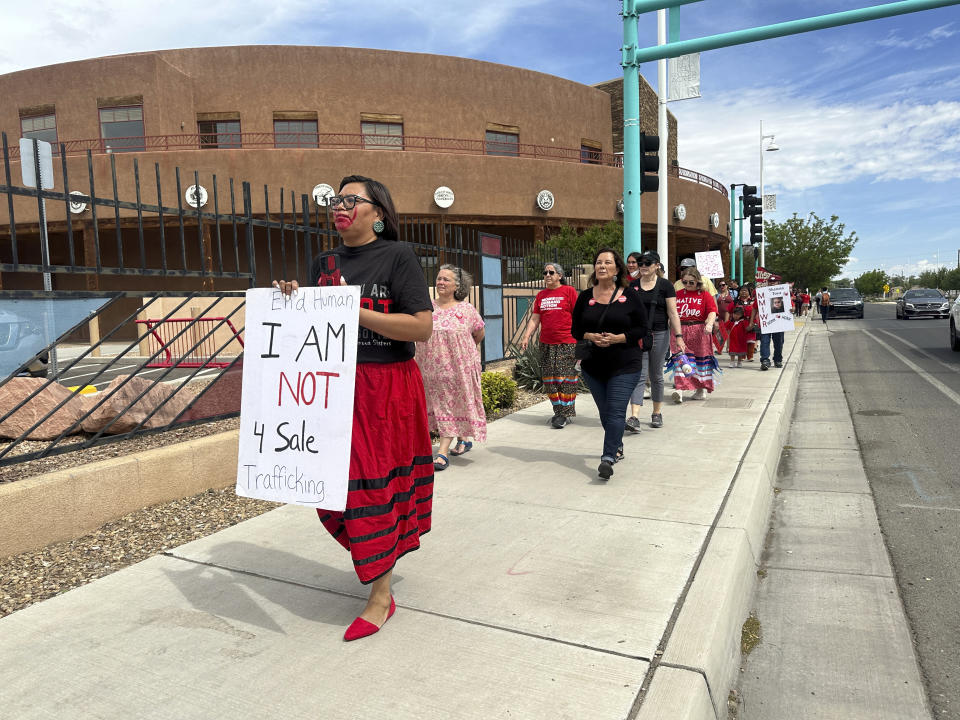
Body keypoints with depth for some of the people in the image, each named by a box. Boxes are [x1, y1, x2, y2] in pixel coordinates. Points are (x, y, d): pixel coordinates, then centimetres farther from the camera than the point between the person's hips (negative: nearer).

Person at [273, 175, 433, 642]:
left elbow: (422, 326, -15)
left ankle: (381, 596, 11)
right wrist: (298, 304, -1)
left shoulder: (396, 256, -5)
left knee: (377, 483, -2)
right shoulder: (323, 264, 13)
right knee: (341, 480, 9)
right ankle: (380, 559, 35)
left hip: (387, 388, -6)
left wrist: (356, 312, -19)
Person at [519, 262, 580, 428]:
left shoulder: (569, 291, 0)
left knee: (566, 378, -6)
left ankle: (565, 413, 2)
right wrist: (526, 337, 3)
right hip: (546, 343, 5)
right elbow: (534, 319, 14)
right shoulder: (541, 295, 14)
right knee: (549, 380, 6)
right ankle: (558, 411, 18)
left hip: (567, 343, -5)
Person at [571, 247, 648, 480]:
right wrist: (591, 336, -13)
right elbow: (576, 330, 7)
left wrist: (617, 338, -17)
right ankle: (617, 446, 36)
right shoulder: (585, 297, 6)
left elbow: (641, 329, -2)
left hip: (624, 365, -3)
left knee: (615, 412, -11)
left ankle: (607, 458, -12)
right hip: (593, 365, 4)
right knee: (604, 412, 14)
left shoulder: (630, 296, -1)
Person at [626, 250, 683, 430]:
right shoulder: (632, 285, 8)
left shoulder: (665, 285, -1)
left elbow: (673, 313, -3)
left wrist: (678, 336, -9)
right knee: (639, 375, -7)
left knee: (656, 376, 10)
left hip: (659, 335, -1)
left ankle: (657, 413, 25)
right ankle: (634, 417, -14)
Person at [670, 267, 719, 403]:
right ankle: (680, 389, -17)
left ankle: (701, 389, 20)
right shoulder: (677, 294, 11)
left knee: (701, 358, 7)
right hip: (680, 331, 1)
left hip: (699, 332, -1)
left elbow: (712, 312, -8)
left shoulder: (705, 294, 2)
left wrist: (709, 324, -25)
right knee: (681, 358, -10)